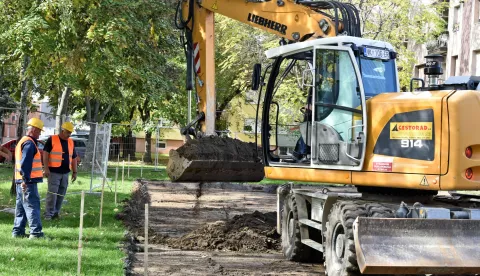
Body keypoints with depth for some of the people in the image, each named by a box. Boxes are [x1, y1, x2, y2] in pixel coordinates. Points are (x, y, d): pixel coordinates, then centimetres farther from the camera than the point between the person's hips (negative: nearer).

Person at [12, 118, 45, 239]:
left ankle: (18, 231, 17)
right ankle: (36, 232, -13)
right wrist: (25, 180, -26)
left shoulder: (22, 141, 19)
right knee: (33, 206, -10)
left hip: (21, 182, 10)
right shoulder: (29, 143, -14)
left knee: (21, 207, 13)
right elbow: (25, 164, -24)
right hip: (28, 182, -10)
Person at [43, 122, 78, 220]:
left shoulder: (71, 142, 14)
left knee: (61, 194, 7)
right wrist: (46, 168, -14)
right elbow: (45, 153, -7)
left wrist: (75, 172, 14)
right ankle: (48, 214, -6)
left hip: (65, 173, 6)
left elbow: (74, 158, 19)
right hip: (54, 172, -6)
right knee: (52, 194, -9)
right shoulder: (52, 139, -2)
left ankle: (56, 212, 15)